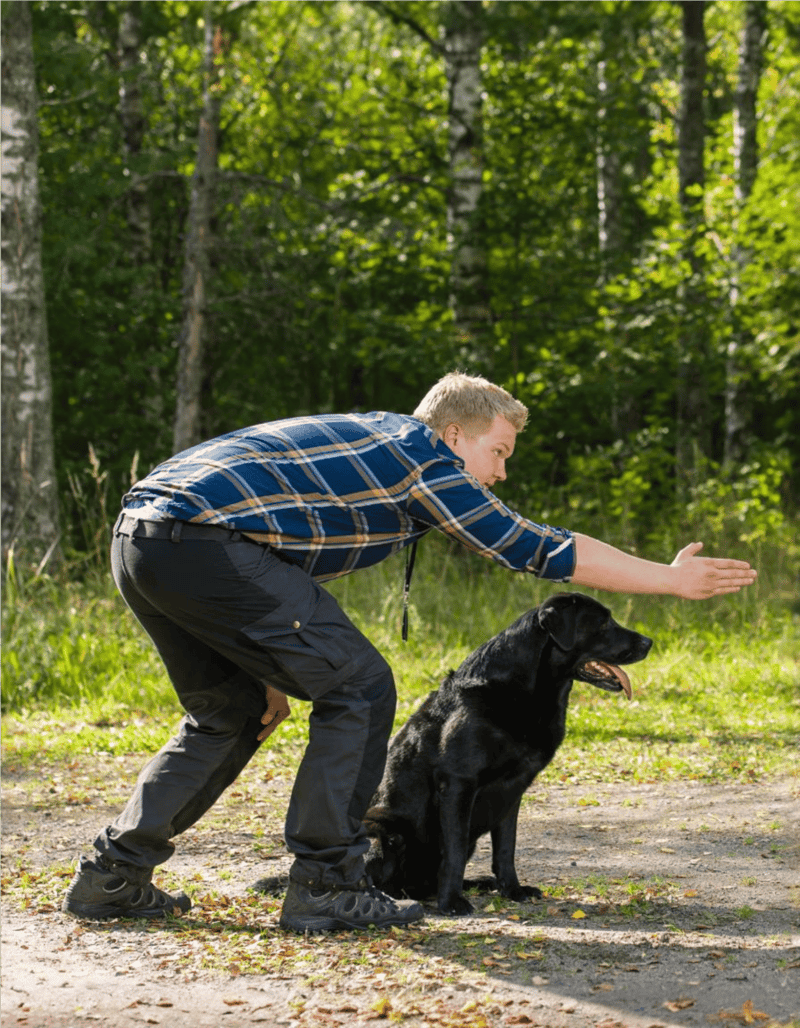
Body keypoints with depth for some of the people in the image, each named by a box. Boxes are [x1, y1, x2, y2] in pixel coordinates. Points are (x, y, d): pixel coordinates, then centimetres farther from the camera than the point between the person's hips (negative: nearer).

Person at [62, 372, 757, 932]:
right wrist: (673, 580, 9)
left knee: (231, 714, 23)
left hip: (138, 538, 10)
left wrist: (273, 667, 29)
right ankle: (325, 886, 2)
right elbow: (537, 548, 2)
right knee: (358, 690, -1)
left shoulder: (369, 444, 28)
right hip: (204, 543, -9)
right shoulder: (422, 453, 2)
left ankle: (113, 877, 20)